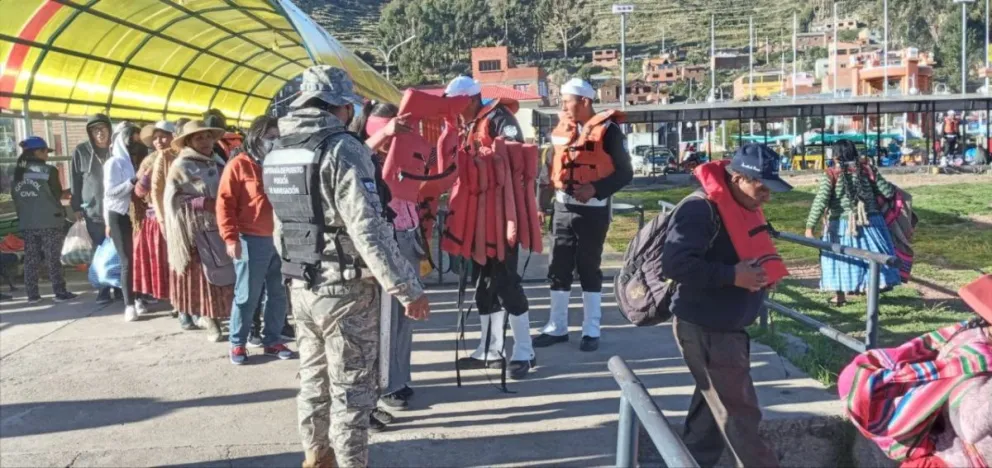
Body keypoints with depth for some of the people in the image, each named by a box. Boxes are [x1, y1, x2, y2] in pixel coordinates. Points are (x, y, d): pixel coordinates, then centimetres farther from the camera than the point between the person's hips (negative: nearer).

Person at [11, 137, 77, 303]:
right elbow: (57, 194, -1)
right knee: (53, 259, 0)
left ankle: (32, 294, 10)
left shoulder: (17, 172, 7)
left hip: (26, 223, 5)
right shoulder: (48, 170, -8)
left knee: (30, 259, 8)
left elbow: (15, 197, 10)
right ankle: (60, 292, 2)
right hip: (50, 222, -5)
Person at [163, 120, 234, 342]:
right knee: (203, 277, -2)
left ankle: (222, 316, 11)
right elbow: (172, 200, -8)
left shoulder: (217, 163, 14)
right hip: (197, 231, -5)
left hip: (220, 228, 5)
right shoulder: (181, 166, -3)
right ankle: (210, 321, 7)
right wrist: (202, 203, -16)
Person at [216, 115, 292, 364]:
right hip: (252, 241, -5)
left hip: (279, 239, 5)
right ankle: (237, 343, 15)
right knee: (247, 295, 2)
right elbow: (225, 204, -8)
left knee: (277, 294, 11)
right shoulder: (239, 165, -5)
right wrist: (231, 238, -13)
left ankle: (271, 340, 23)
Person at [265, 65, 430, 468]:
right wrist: (407, 288, -21)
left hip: (301, 285, 8)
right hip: (345, 289, -8)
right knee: (351, 388, 3)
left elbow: (282, 223, 13)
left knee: (313, 377, 21)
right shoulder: (343, 149, -18)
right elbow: (369, 230, -25)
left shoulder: (280, 151, 6)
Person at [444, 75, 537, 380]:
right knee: (483, 281, 11)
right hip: (478, 213, 9)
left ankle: (524, 352, 1)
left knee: (505, 281, -7)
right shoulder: (467, 127, 16)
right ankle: (491, 349, 20)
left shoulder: (498, 117, -8)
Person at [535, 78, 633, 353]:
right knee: (558, 268, 8)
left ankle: (591, 331, 12)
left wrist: (595, 189, -21)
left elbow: (625, 173, -9)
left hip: (592, 211, -5)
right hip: (563, 209, 5)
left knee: (589, 268, 2)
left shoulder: (607, 130, -10)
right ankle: (557, 327, 18)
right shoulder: (561, 130, 7)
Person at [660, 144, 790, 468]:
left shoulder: (744, 208, 9)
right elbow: (675, 263, -30)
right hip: (704, 330, -10)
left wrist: (761, 274, 4)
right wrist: (732, 276, -27)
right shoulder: (701, 209, -21)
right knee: (740, 414, -1)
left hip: (726, 328, 10)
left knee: (714, 410, 19)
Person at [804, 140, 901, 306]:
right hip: (869, 222, 1)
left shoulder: (831, 175, -9)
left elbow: (820, 202, -16)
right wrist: (895, 191, 26)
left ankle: (840, 295, 20)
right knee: (873, 254, 15)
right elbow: (888, 192, 2)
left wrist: (810, 226, -15)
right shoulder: (867, 170, -1)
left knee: (840, 257, 12)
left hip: (841, 225, -1)